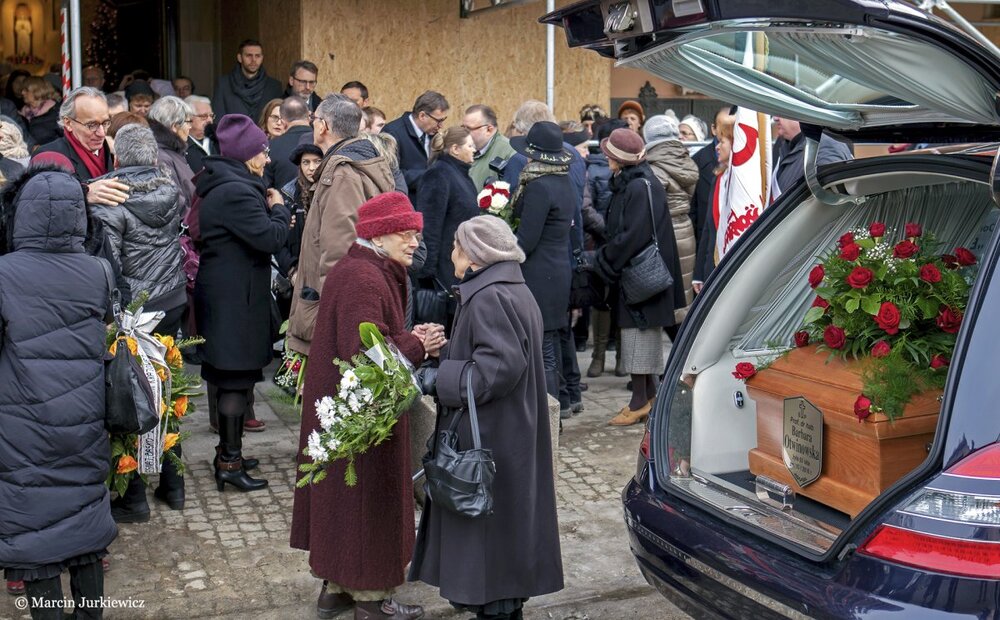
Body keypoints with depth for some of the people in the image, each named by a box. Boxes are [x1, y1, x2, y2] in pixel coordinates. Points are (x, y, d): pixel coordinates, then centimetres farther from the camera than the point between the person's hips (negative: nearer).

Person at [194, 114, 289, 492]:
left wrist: (271, 214, 6)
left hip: (224, 294, 11)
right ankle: (230, 462, 3)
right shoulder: (236, 192, -20)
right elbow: (271, 238, -23)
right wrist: (279, 210, -5)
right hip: (236, 299, -11)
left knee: (231, 376, 18)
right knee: (237, 378, -4)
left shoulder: (221, 186, 14)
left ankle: (228, 452, 28)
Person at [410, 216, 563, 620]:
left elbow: (500, 364, -27)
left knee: (486, 521, 0)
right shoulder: (513, 291, 12)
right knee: (507, 515, 17)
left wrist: (444, 377, -18)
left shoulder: (489, 298, -20)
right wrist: (446, 350, 6)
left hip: (489, 435, -11)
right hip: (511, 430, 11)